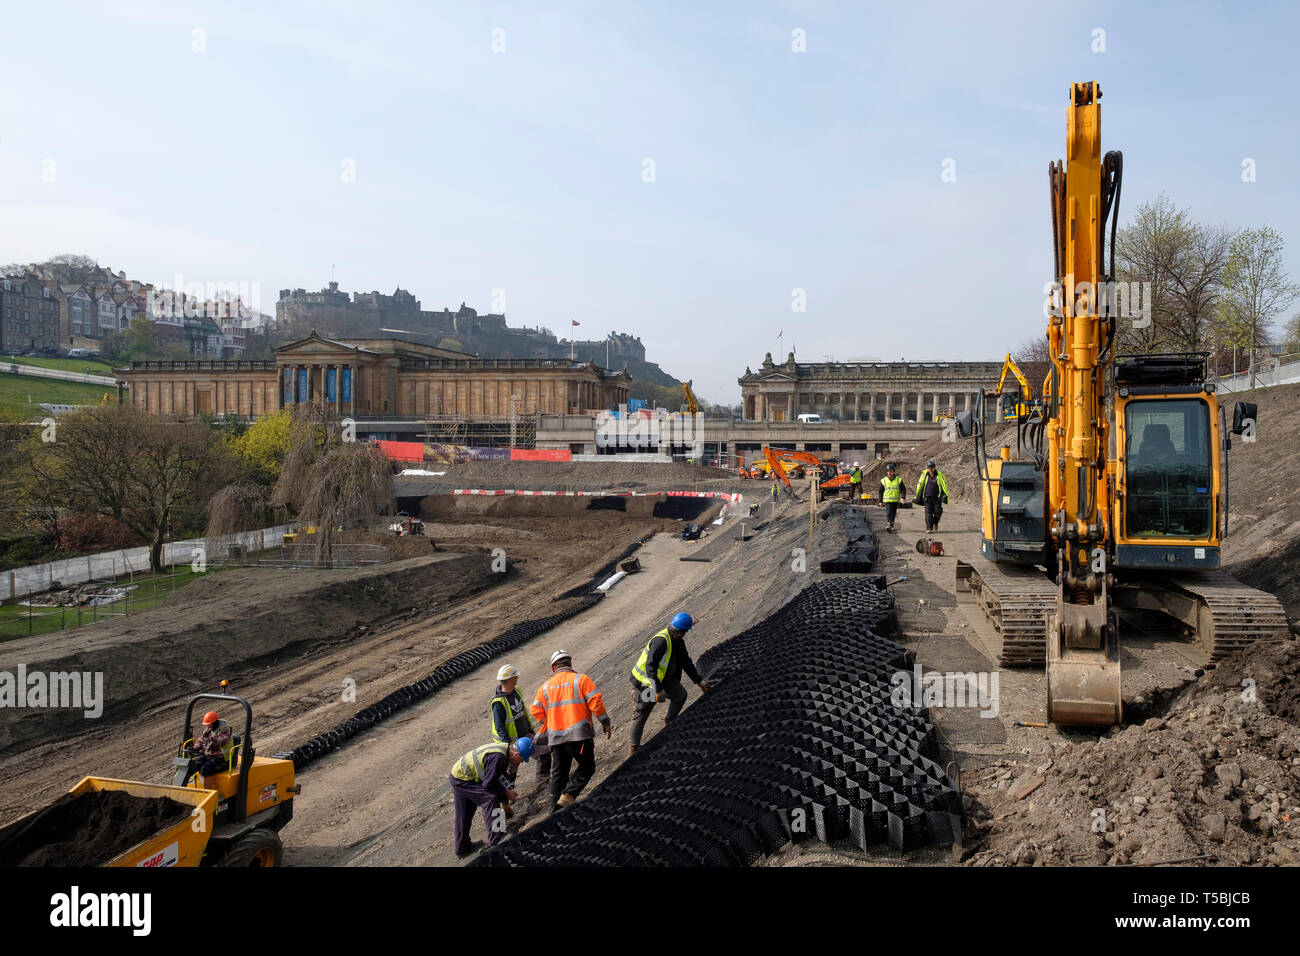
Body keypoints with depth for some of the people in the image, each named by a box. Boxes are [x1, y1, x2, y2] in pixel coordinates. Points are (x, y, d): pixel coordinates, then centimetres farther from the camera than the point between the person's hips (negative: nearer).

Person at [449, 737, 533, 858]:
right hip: (462, 780, -10)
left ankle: (462, 847, 32)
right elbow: (488, 784, -27)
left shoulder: (504, 748, 0)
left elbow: (500, 775, 15)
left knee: (464, 815, 19)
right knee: (490, 798, -17)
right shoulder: (497, 757, -31)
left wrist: (509, 789, 7)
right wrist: (506, 793, -15)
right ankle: (496, 841, -13)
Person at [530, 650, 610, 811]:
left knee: (558, 773, 14)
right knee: (587, 767, 8)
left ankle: (556, 810, 16)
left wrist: (545, 731, 20)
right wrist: (605, 723, 1)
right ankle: (568, 795, -9)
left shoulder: (545, 687, 11)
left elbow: (537, 711, 9)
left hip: (555, 737, 5)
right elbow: (595, 702, -9)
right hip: (579, 735, -5)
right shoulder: (581, 679, -1)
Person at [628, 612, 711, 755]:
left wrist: (699, 681, 13)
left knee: (680, 695, -7)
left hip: (663, 677, 8)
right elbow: (650, 666, -33)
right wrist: (658, 690, -34)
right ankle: (634, 747, 11)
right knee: (642, 714, -3)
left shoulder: (678, 641, 1)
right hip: (644, 680, -8)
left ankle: (669, 722, 15)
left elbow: (686, 662, 14)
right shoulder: (661, 640, -29)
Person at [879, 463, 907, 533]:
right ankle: (888, 525, -28)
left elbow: (903, 489, 4)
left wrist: (902, 497, -11)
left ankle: (891, 526, 23)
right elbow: (881, 491, 8)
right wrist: (880, 501, 6)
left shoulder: (899, 480, 2)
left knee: (894, 514, 11)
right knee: (888, 513, -18)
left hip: (896, 500, 2)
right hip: (887, 500, -2)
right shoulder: (883, 481, 1)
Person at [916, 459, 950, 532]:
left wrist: (945, 496, -3)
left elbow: (944, 486, 5)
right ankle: (929, 528, -1)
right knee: (928, 513, -4)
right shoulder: (924, 474, 2)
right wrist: (918, 497, 12)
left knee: (938, 511, -3)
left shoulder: (940, 475, 0)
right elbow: (919, 485, 11)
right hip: (927, 497, 0)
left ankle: (935, 522, 27)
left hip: (937, 497, 0)